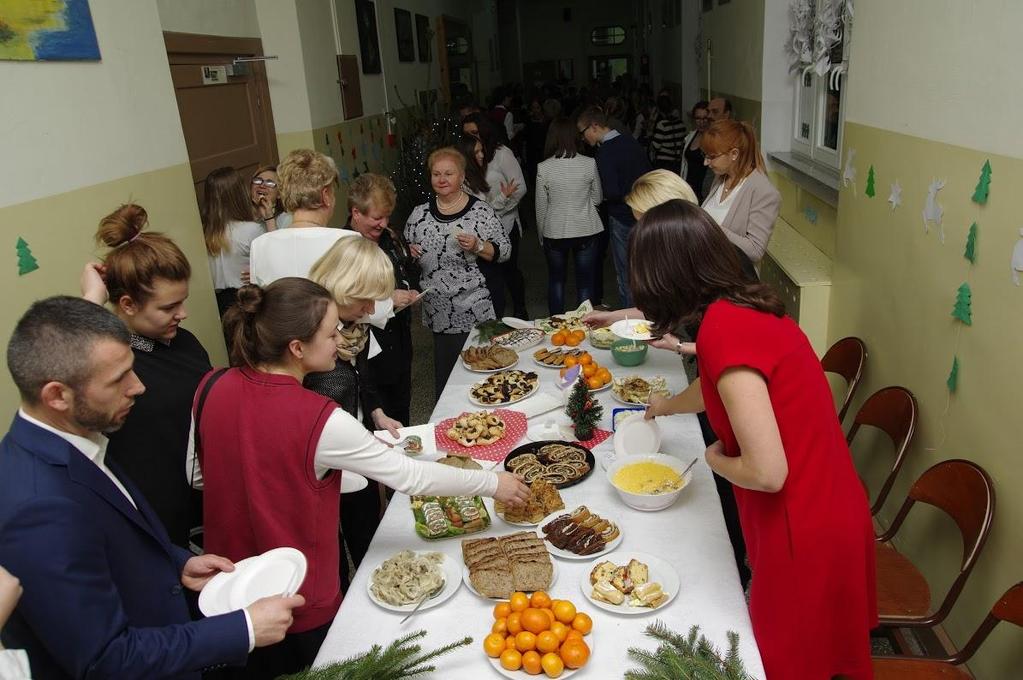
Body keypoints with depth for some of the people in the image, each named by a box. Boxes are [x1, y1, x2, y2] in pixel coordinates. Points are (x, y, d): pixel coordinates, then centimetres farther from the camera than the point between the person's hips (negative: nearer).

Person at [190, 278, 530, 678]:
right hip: (301, 603, -5)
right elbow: (409, 476, -21)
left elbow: (200, 474, 4)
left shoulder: (213, 389, -11)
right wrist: (492, 484, -9)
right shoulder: (319, 421, -29)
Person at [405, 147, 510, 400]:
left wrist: (477, 246, -19)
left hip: (475, 310, -3)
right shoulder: (419, 214, 6)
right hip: (438, 311, 3)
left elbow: (504, 251, -2)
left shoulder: (480, 211, -5)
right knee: (444, 371, 11)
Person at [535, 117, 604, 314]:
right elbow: (597, 199, 2)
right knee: (585, 283, 10)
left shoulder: (543, 168, -10)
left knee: (556, 281, 19)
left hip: (554, 232, 1)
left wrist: (542, 232, 11)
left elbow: (541, 207, -3)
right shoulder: (589, 164, -10)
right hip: (585, 230, 0)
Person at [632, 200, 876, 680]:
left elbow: (767, 472, -29)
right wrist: (667, 406, 45)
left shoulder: (724, 329, -26)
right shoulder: (750, 308, 3)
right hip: (832, 513, 8)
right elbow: (720, 388, 26)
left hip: (804, 534, -8)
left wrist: (716, 460, -7)